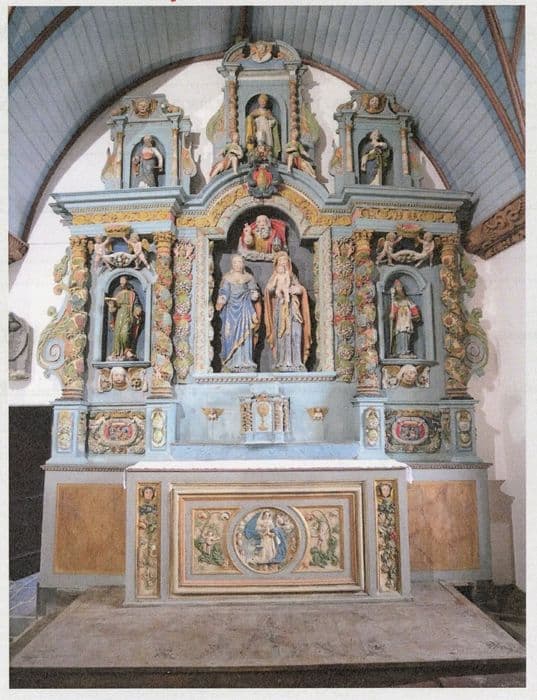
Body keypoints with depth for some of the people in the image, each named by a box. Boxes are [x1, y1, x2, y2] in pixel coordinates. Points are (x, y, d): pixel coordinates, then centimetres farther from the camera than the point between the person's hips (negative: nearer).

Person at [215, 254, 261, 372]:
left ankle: (244, 362, -3)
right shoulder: (227, 278, 9)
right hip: (231, 309, 0)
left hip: (245, 310, 0)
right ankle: (229, 362, 2)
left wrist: (254, 296, -15)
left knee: (244, 334, -6)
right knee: (230, 335, -4)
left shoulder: (249, 278, 11)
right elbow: (223, 294, 3)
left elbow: (253, 292, 8)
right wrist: (221, 300, -18)